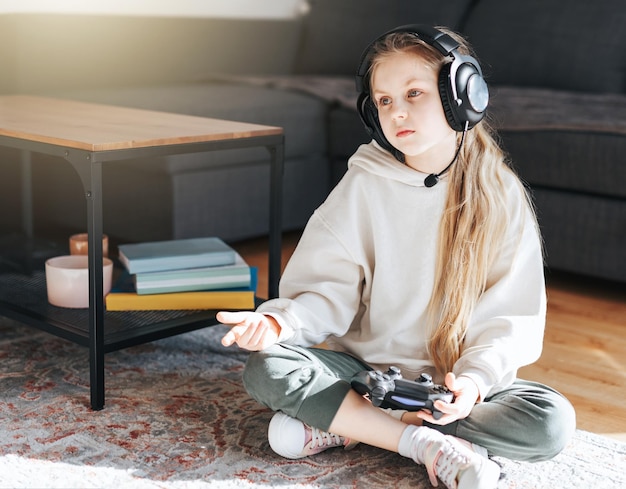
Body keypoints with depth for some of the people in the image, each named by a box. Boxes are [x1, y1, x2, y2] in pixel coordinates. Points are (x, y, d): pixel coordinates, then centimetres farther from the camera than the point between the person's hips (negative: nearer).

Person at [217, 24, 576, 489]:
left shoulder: (500, 195, -4)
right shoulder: (364, 185, -3)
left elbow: (510, 316, -5)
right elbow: (328, 290, -5)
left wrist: (475, 377, -23)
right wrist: (279, 321, -26)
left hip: (458, 381, 0)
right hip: (365, 365, 0)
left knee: (553, 421, -27)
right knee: (265, 368, -24)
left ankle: (349, 425, -20)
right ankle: (428, 444, -23)